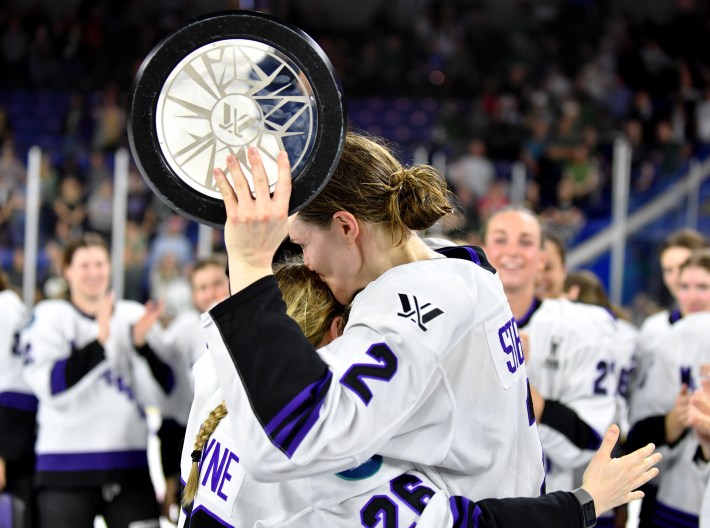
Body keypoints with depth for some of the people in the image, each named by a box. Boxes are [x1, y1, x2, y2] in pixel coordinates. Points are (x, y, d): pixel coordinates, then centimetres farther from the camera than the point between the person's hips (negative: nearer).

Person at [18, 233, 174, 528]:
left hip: (130, 468, 3)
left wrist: (142, 342, -13)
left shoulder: (135, 316, 9)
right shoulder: (49, 317, 1)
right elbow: (55, 389, -13)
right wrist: (99, 340, -20)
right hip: (67, 468, -2)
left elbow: (157, 394, 2)